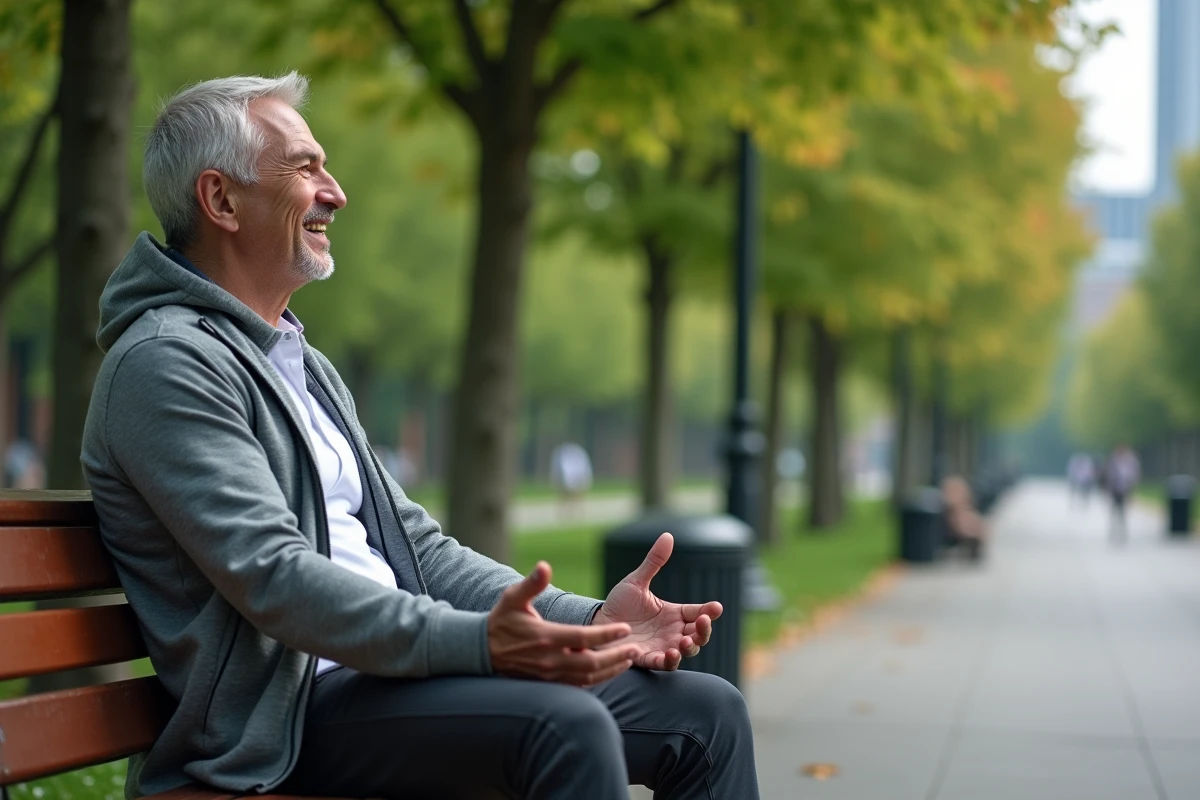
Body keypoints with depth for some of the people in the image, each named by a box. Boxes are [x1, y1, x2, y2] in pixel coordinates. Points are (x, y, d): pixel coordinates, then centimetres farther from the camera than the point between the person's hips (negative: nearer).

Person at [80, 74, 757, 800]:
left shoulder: (308, 366, 22)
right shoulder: (165, 364, -9)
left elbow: (416, 547, 18)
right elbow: (271, 576, -21)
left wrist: (589, 621, 4)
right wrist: (478, 642, -31)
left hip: (390, 670, 9)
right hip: (284, 710, -9)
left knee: (708, 713, -2)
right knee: (566, 724, -32)